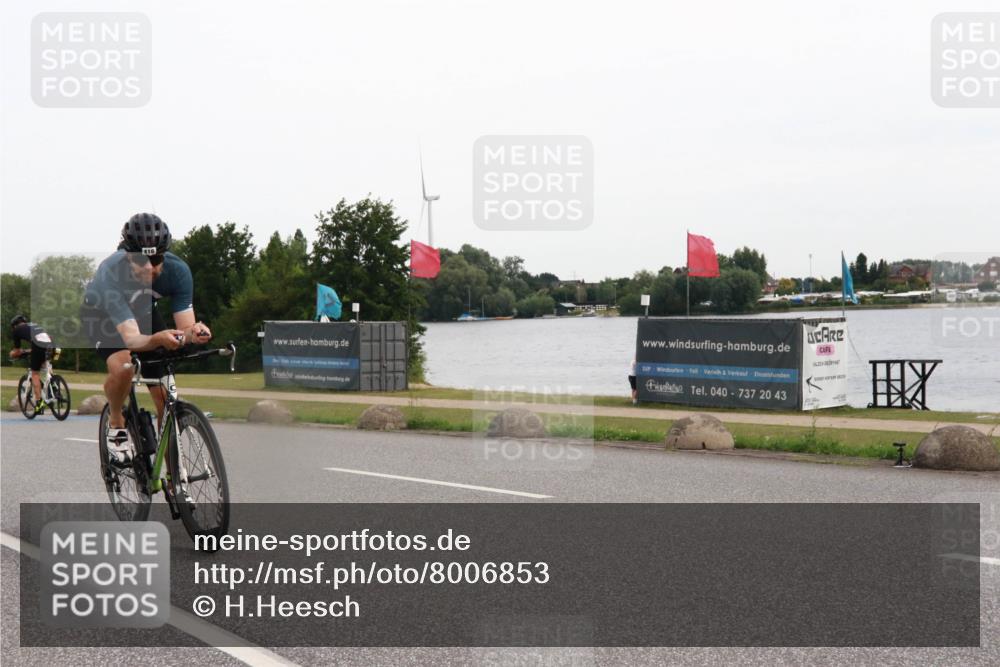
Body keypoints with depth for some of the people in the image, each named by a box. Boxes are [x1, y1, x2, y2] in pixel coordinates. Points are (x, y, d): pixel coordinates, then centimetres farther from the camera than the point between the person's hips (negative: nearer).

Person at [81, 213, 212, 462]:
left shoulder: (177, 271, -32)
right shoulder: (110, 273, -41)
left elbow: (185, 328, -29)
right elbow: (131, 339, -48)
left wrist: (194, 333, -53)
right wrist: (158, 339, -69)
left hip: (142, 310, 3)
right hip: (101, 313, -3)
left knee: (166, 397, -8)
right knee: (122, 367, -34)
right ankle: (116, 423, -3)